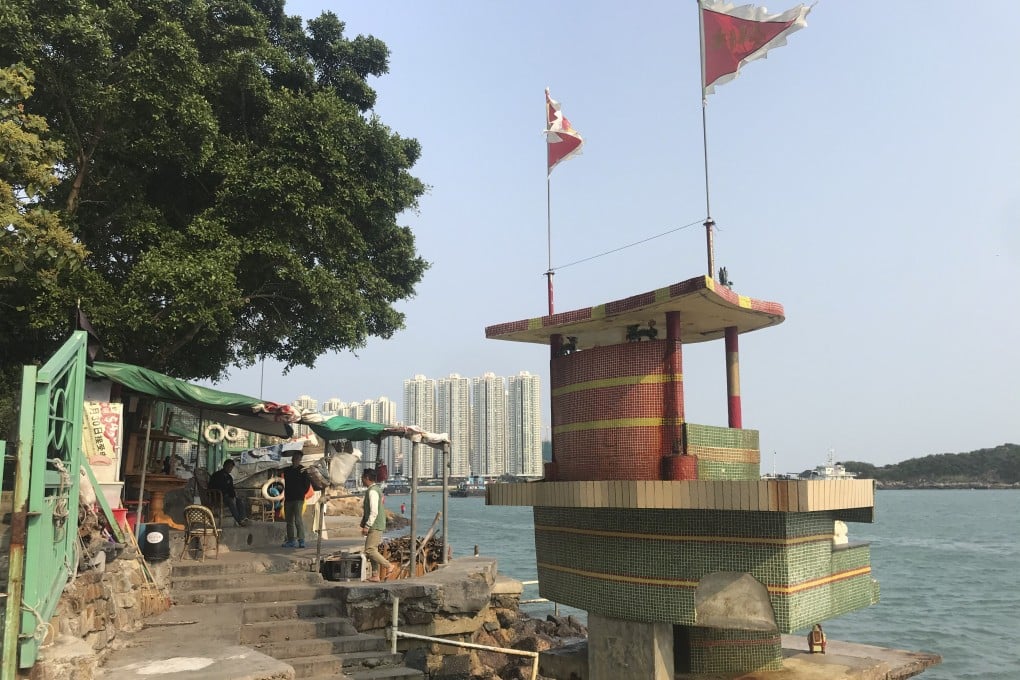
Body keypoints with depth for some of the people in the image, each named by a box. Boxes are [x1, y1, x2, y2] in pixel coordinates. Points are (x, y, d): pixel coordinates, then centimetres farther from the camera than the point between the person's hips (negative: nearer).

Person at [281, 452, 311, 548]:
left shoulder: (302, 470, -2)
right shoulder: (286, 470, 13)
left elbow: (307, 484, -1)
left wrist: (302, 493, -2)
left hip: (298, 499, -6)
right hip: (288, 499, 6)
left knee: (298, 519, -14)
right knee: (289, 520, 10)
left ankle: (301, 540, -13)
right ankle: (291, 540, 17)